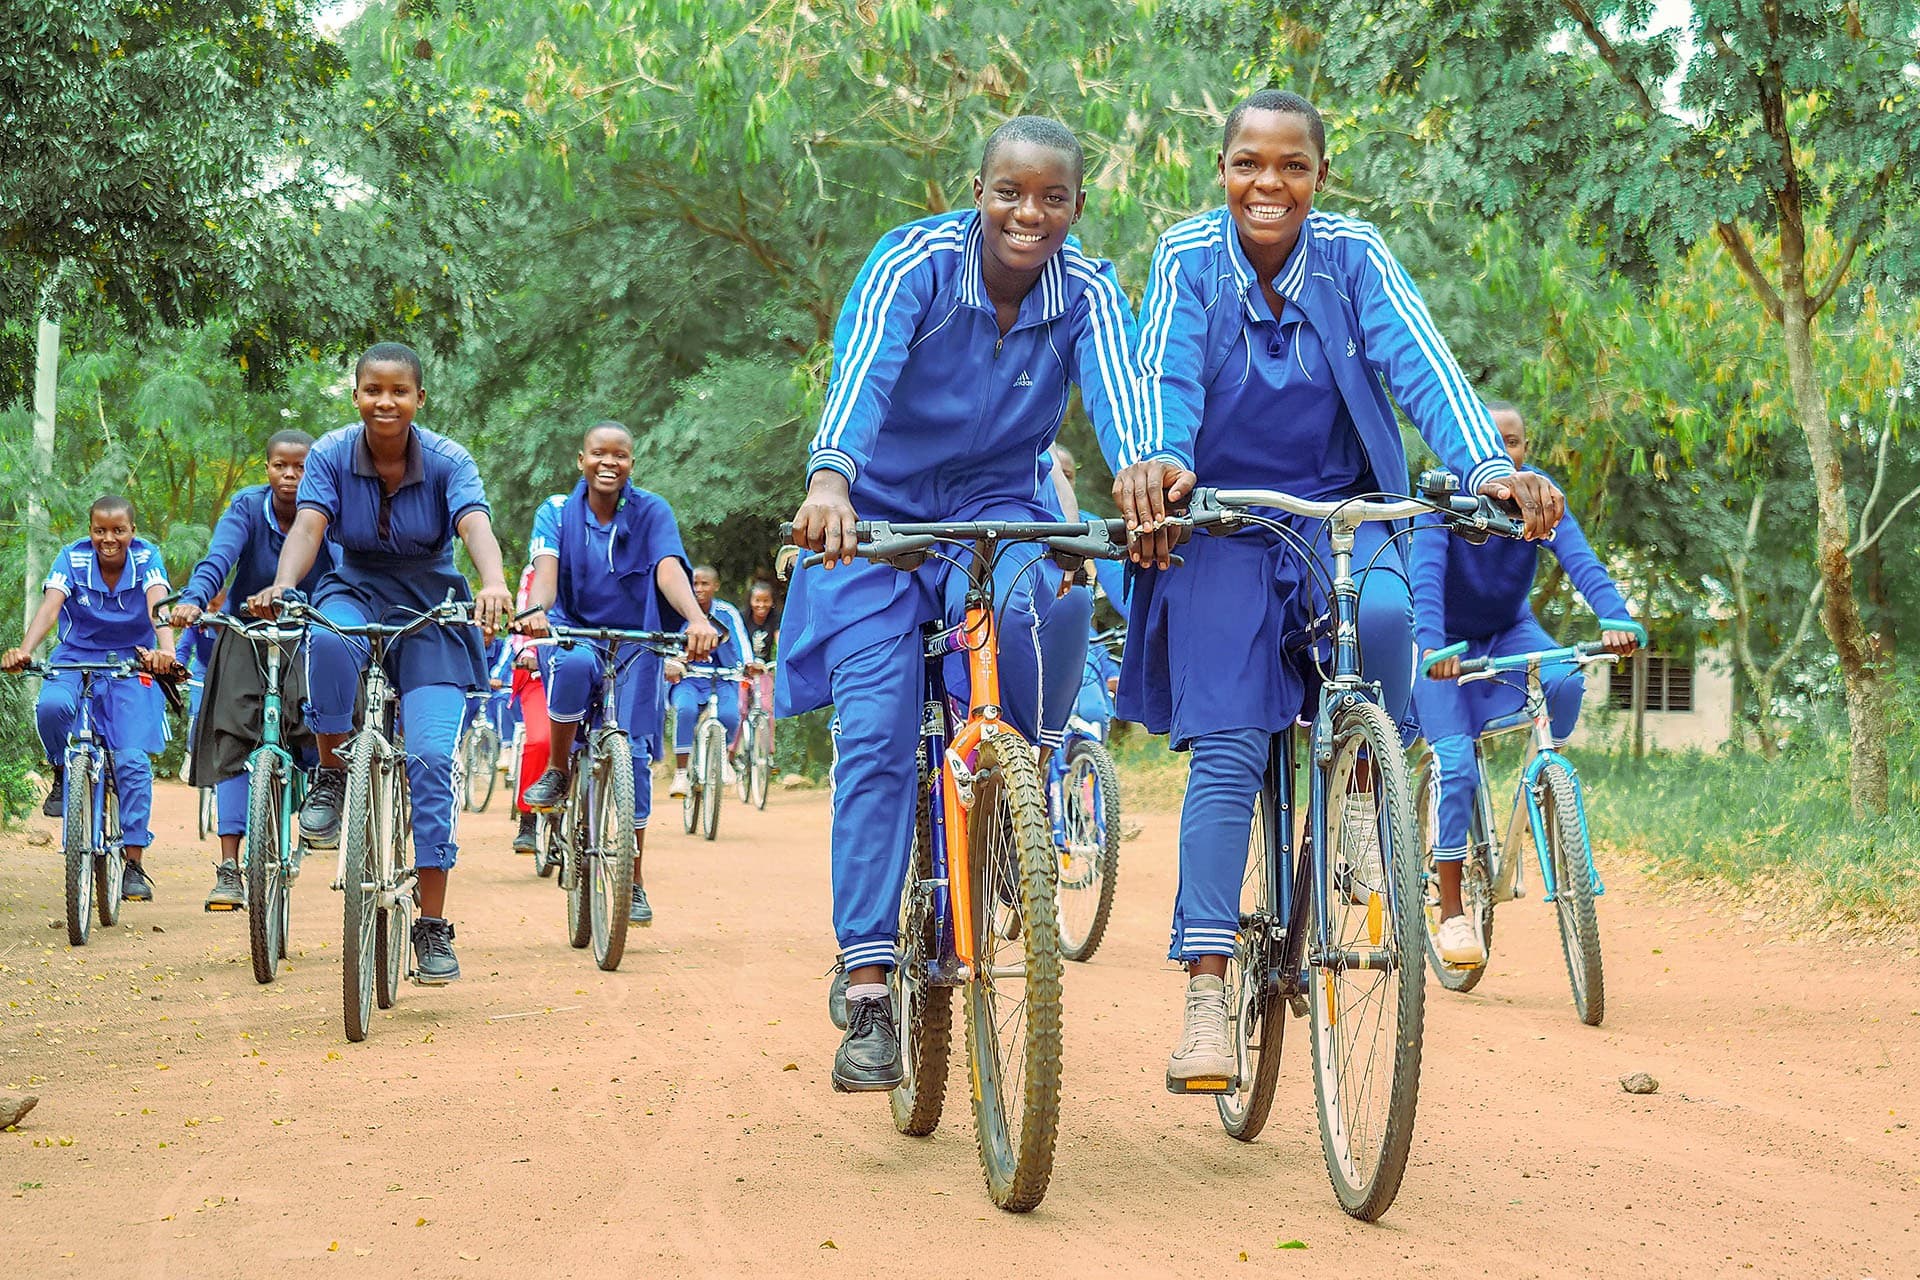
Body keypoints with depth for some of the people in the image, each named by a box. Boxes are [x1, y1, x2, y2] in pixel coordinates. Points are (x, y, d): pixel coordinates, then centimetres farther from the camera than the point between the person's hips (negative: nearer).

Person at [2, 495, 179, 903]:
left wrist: (165, 650, -49)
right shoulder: (73, 558, -9)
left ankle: (134, 863, -6)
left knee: (133, 759, -14)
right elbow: (50, 606, -24)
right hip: (76, 660, 0)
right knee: (51, 705, -33)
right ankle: (63, 773, -2)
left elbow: (158, 604, -29)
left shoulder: (147, 558, -11)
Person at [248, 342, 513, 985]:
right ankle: (333, 777, -15)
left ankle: (433, 925, -7)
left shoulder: (448, 461, -13)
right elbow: (309, 524, -22)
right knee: (329, 641, -39)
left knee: (431, 756, -15)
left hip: (430, 607, -1)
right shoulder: (331, 455, -9)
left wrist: (494, 584, -51)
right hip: (356, 590, 1)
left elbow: (476, 525, -29)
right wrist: (281, 587, -43)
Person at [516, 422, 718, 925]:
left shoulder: (651, 511, -4)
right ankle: (558, 771, -12)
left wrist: (697, 618, -41)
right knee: (573, 665, -37)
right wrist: (536, 611, -42)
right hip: (573, 632, -1)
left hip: (635, 642, 1)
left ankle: (633, 884, 1)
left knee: (633, 752, -10)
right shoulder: (557, 512, -2)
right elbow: (546, 568, -18)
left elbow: (669, 569, -20)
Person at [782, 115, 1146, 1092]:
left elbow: (1117, 391, -30)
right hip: (879, 517, -1)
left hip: (995, 517, 2)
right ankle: (868, 994, -12)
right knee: (876, 735, -15)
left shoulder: (1087, 295, -12)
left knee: (1006, 612, -33)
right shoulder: (915, 262, -19)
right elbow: (860, 372, -36)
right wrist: (828, 478, -56)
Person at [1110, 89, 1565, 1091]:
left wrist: (1488, 465, -37)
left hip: (1338, 513, 1)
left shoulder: (1353, 256, -6)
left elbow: (1420, 364, -19)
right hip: (1221, 523, -1)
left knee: (1381, 609, -34)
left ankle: (1362, 792, -6)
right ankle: (1205, 994, -11)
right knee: (1226, 749, -12)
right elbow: (1167, 374, -23)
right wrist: (1158, 459, -46)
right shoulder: (1188, 258, -8)